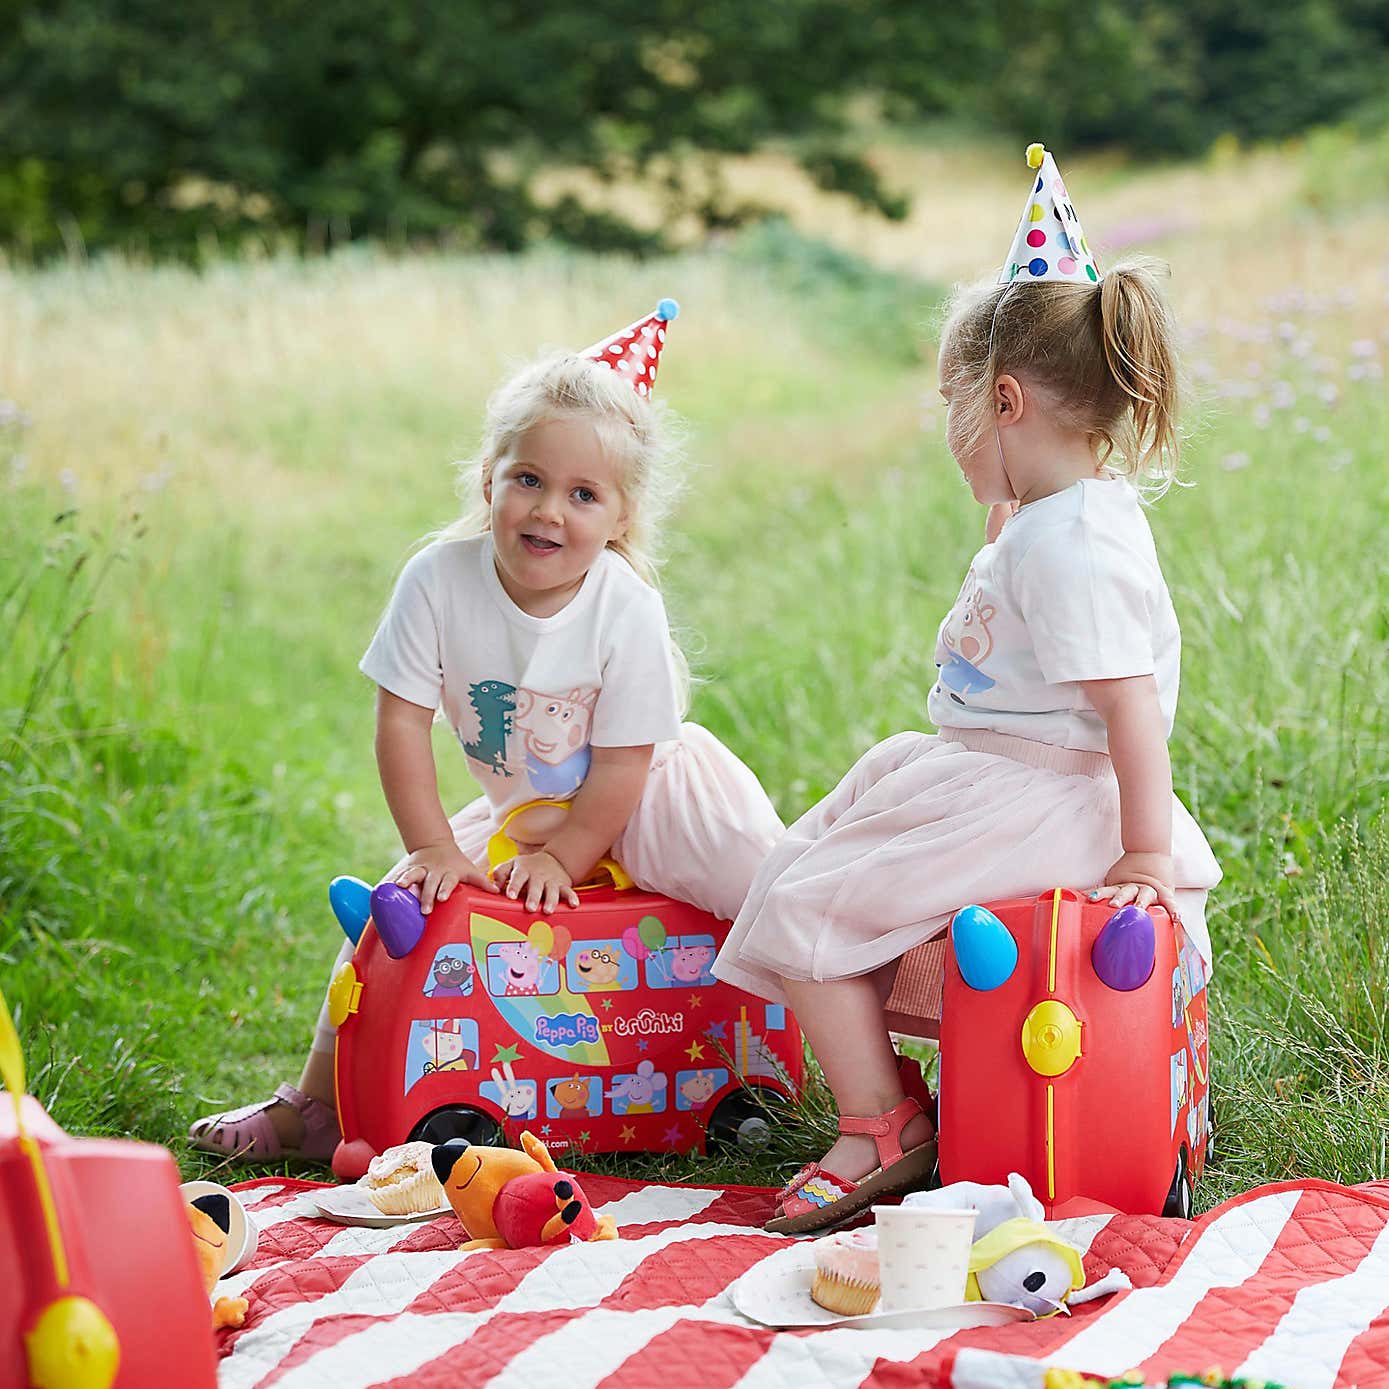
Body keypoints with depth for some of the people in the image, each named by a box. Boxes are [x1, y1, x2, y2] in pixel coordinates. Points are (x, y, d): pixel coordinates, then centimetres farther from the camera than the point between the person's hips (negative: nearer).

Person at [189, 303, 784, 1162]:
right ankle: (318, 1104, 14)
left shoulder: (627, 609, -24)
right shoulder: (441, 580, -18)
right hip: (519, 816, 4)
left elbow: (621, 766, -18)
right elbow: (402, 722, -12)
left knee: (756, 873, -25)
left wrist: (563, 858, -19)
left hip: (647, 805, -3)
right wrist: (434, 848, -14)